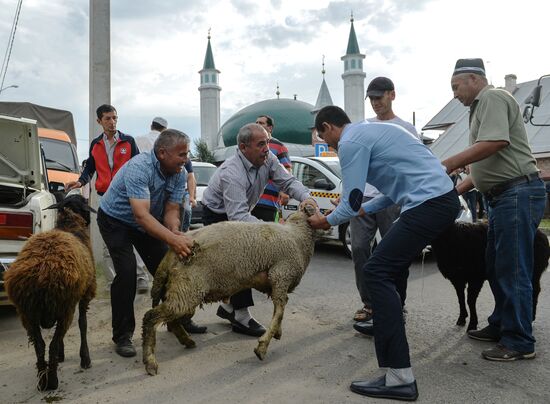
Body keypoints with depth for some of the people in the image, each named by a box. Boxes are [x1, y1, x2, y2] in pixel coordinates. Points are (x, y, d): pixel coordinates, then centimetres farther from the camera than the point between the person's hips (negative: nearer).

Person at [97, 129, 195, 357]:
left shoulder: (179, 174, -14)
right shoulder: (139, 168, -36)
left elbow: (171, 210, -15)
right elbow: (141, 215, -45)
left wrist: (176, 232, -37)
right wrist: (172, 239, -56)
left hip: (148, 222, 7)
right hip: (115, 221, -6)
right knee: (126, 272, -20)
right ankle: (122, 336, -6)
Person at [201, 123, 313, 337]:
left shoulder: (267, 159, -13)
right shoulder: (232, 174, -36)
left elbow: (288, 181, -9)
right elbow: (238, 217, -42)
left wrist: (307, 198, -29)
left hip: (238, 213, 8)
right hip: (218, 217, -8)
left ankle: (228, 306, 22)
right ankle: (241, 318, -7)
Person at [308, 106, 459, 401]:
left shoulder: (350, 142, -7)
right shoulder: (370, 131, 23)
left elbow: (351, 202, -8)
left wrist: (326, 221, 11)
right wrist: (362, 210, 30)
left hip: (428, 204, -10)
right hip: (444, 197, 10)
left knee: (377, 272, -12)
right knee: (391, 267, 22)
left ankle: (400, 377, -15)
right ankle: (387, 325, 40)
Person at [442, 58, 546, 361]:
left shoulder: (493, 98, -7)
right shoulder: (482, 107, 23)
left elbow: (495, 142, -24)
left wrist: (447, 165, -18)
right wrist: (455, 191, 19)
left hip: (518, 193, -11)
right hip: (503, 196, 11)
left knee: (512, 270, -7)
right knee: (496, 267, 15)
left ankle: (519, 342, 1)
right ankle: (501, 326, 26)